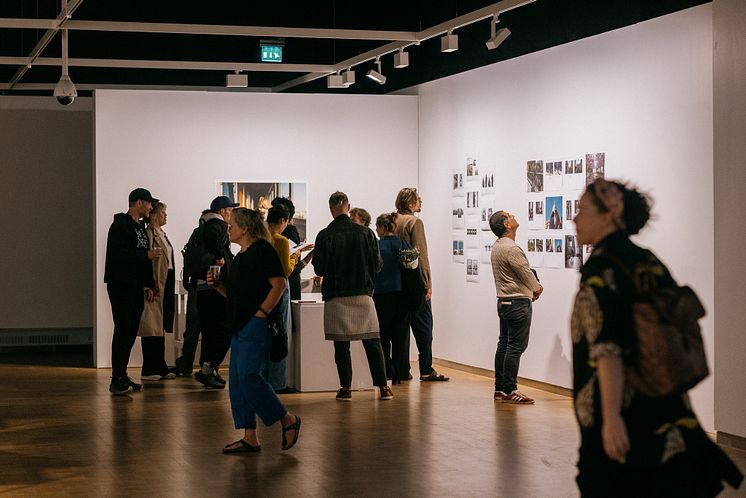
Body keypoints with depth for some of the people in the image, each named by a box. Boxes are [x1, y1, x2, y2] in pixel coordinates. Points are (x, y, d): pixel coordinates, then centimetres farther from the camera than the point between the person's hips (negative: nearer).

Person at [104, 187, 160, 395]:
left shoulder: (141, 227, 20)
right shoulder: (120, 225, -8)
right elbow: (117, 253, -21)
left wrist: (149, 284, 16)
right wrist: (145, 255, -17)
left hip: (136, 288, 9)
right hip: (121, 286, -9)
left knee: (131, 332, 9)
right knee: (123, 331, -12)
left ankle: (122, 377, 14)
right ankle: (117, 380, -13)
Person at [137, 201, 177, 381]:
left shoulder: (161, 235, 17)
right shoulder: (148, 234, -12)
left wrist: (169, 288, 17)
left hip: (165, 286, 9)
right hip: (155, 287, -9)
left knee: (160, 328, 11)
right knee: (152, 328, -6)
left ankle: (160, 368, 15)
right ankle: (149, 370, -3)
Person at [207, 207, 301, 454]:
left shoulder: (262, 249, -9)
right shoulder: (240, 256, 19)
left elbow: (280, 284, -17)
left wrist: (262, 312, -19)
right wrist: (218, 285, 7)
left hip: (256, 324, -10)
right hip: (239, 326, 10)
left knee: (248, 377, -15)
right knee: (237, 381, 6)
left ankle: (288, 420, -1)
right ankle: (250, 438, 9)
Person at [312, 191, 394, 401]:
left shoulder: (324, 236, -8)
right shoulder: (366, 233, -2)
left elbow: (319, 270, -3)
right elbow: (377, 264, 3)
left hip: (336, 298, -1)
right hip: (363, 295, 2)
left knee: (341, 345, 6)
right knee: (372, 342, 8)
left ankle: (346, 388, 7)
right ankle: (383, 387, 8)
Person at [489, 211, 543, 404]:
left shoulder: (497, 246, 12)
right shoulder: (511, 249, -20)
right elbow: (526, 273, -14)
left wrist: (530, 288, 8)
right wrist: (537, 288, 6)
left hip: (504, 301, 10)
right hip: (518, 302, -10)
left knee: (504, 345, 12)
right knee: (516, 346, -7)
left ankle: (500, 389, 15)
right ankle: (509, 391, -7)